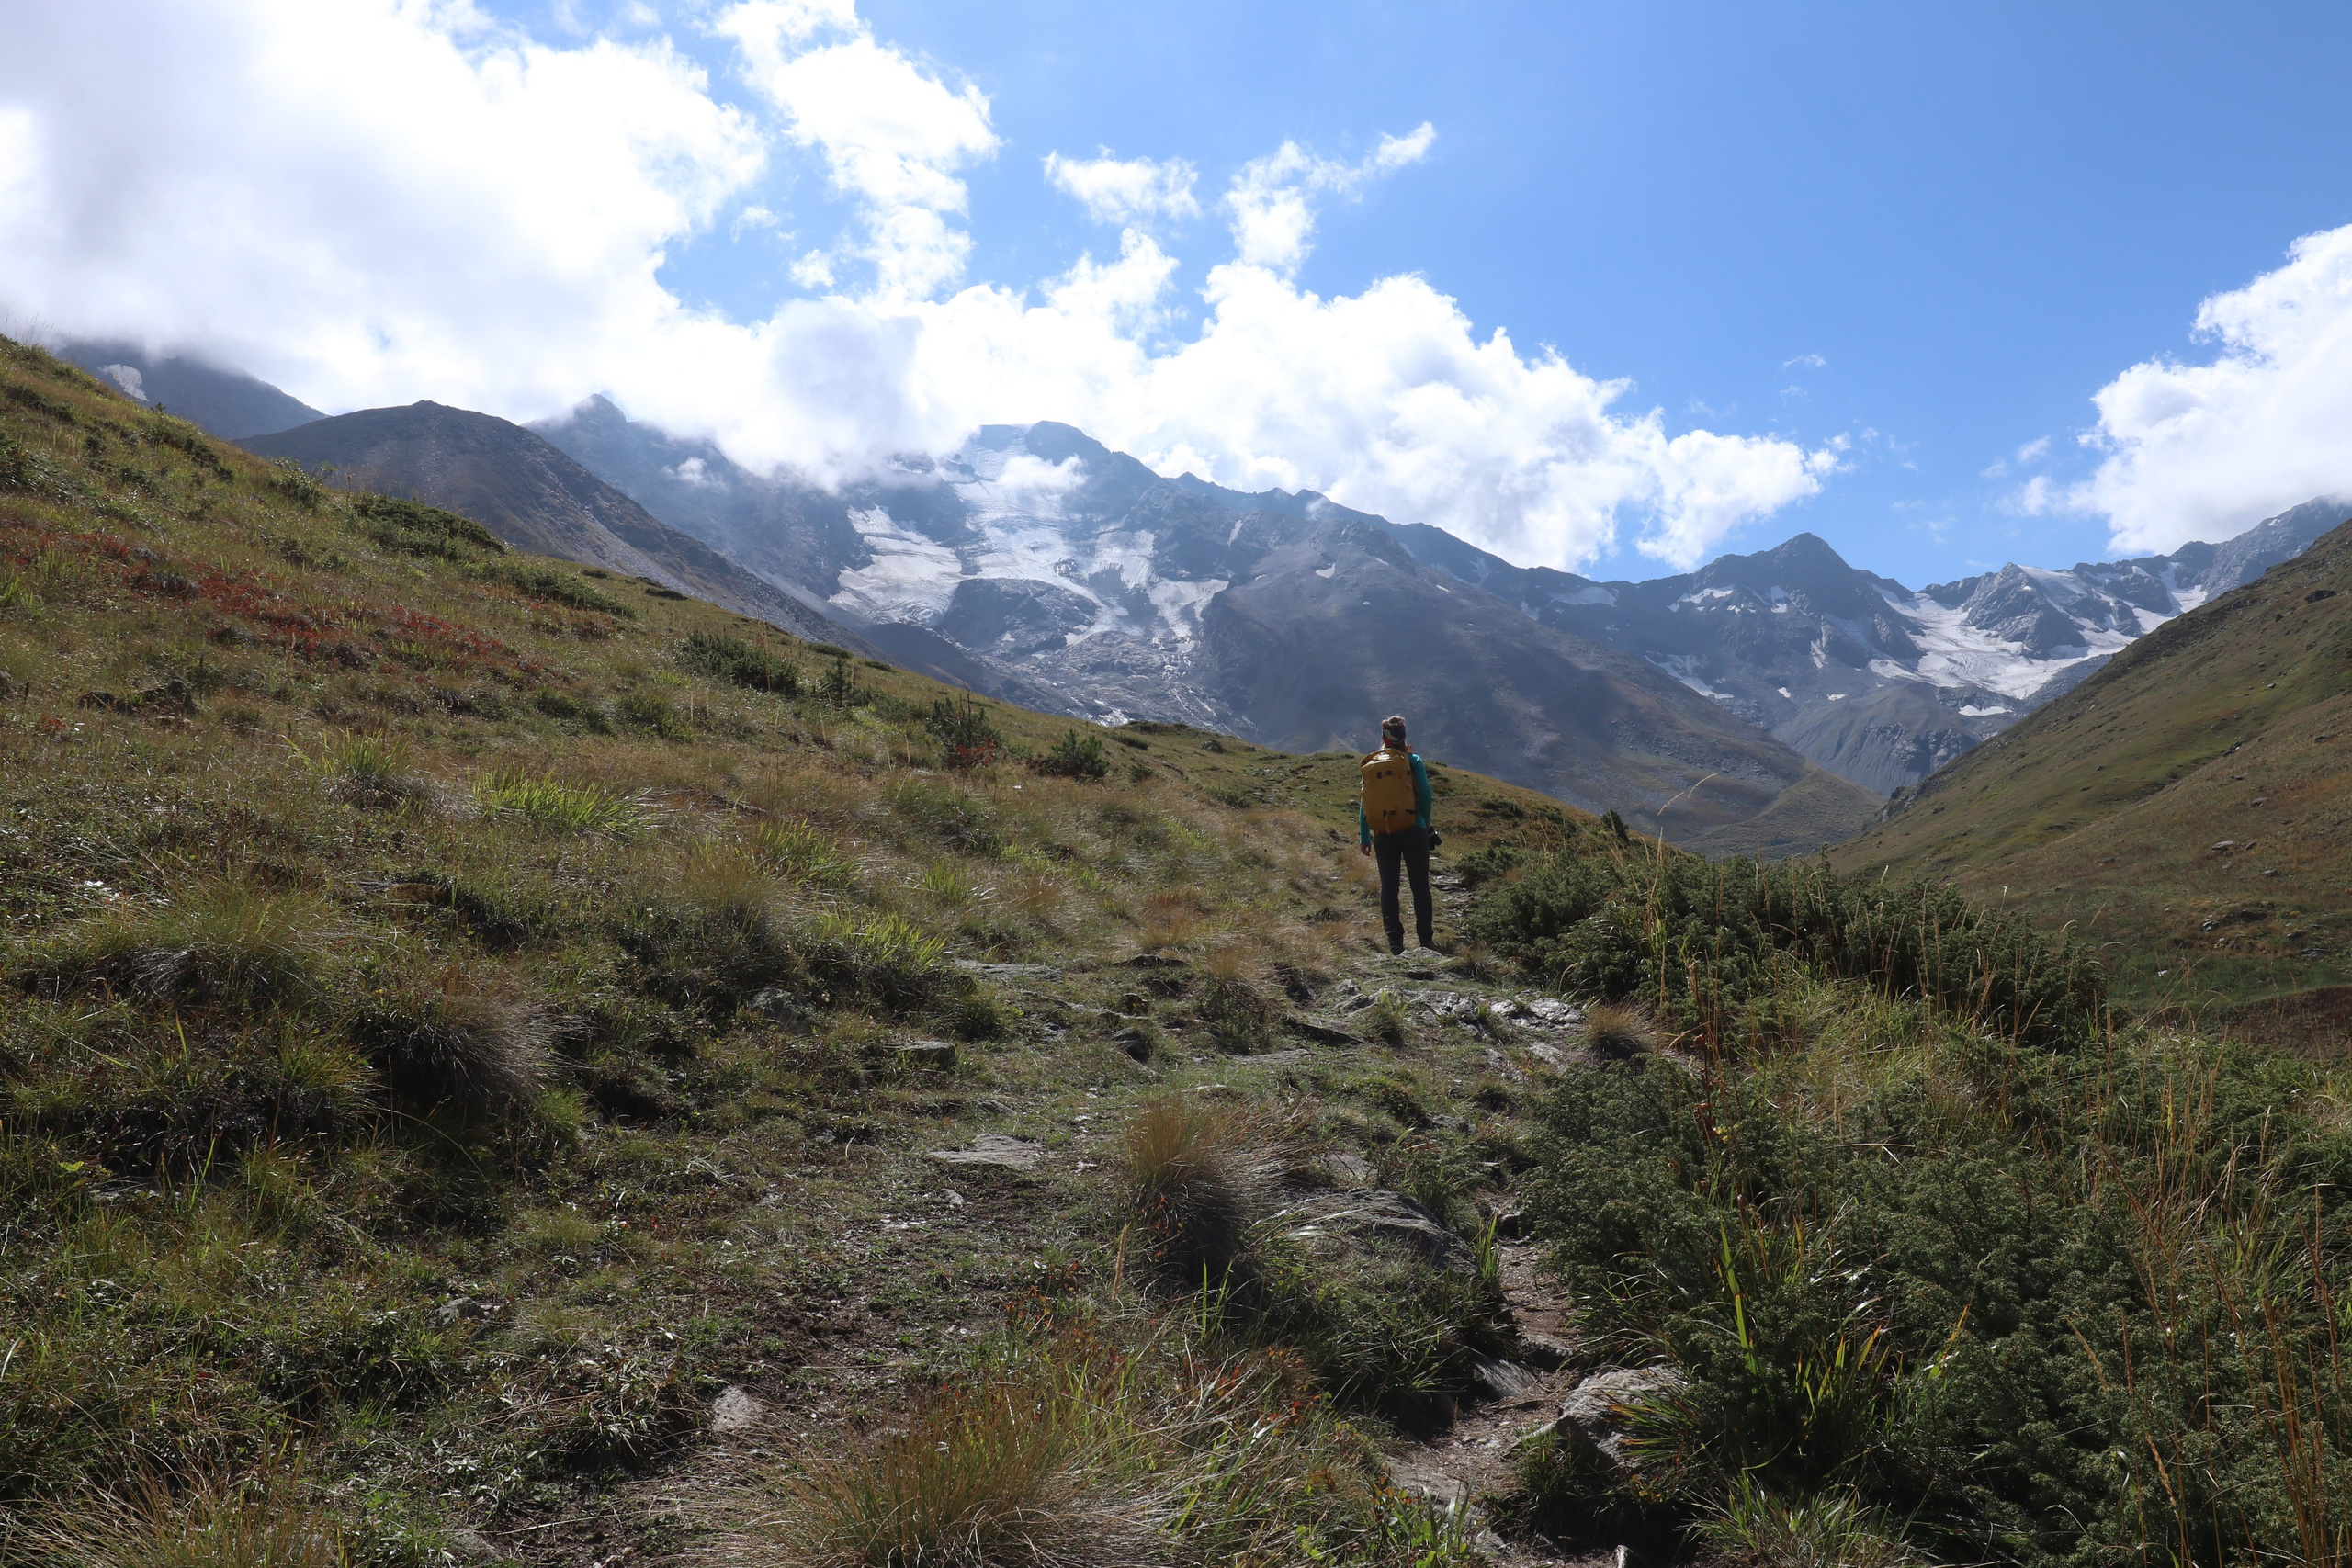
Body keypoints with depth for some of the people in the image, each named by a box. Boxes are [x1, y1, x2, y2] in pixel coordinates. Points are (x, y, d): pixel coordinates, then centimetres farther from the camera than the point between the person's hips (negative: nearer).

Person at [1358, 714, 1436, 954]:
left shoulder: (1369, 765, 4)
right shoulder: (1413, 761, -5)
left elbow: (1363, 803, 3)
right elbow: (1426, 796, -7)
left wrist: (1364, 837, 8)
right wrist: (1425, 823, 10)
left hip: (1383, 835, 2)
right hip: (1412, 832, -2)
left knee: (1388, 887, 8)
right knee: (1420, 886, 7)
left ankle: (1395, 942, 4)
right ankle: (1426, 939, 9)